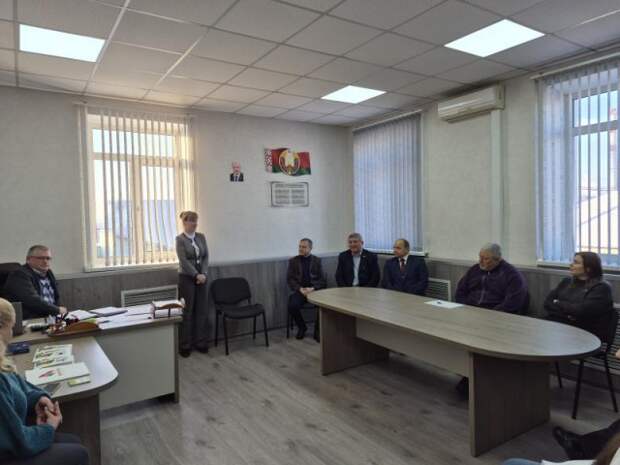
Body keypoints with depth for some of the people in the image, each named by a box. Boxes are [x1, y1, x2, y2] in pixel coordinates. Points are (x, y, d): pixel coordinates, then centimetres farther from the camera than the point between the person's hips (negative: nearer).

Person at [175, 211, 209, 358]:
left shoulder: (201, 237, 7)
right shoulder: (180, 239, -8)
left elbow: (206, 256, 4)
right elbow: (183, 260, -15)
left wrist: (203, 274, -9)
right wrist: (196, 275, -18)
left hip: (201, 277, 5)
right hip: (187, 278, -5)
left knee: (201, 310, 8)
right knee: (187, 312, 2)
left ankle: (200, 342, 18)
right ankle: (185, 345, 12)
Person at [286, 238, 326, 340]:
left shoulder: (317, 260, 8)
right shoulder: (293, 261, 8)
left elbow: (322, 279, 3)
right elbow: (290, 279, 2)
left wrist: (312, 289, -16)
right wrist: (300, 289, -14)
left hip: (315, 289, 0)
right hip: (300, 290, 1)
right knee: (292, 306, -29)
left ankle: (318, 329, -3)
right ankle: (302, 327, 1)